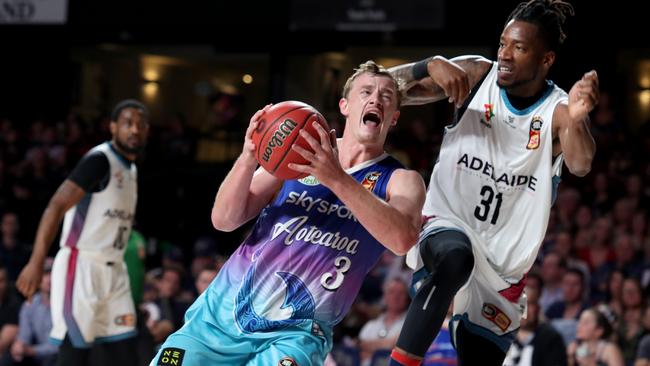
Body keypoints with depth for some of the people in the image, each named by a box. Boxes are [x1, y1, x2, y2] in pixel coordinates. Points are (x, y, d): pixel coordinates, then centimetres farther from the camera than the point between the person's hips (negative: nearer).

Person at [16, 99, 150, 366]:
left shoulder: (131, 169, 15)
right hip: (81, 267, -9)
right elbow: (57, 206, -21)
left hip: (112, 271, 9)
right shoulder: (99, 160, -13)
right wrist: (36, 263, -29)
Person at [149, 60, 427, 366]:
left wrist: (337, 179, -33)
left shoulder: (400, 181, 0)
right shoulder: (298, 152, 6)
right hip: (222, 310, 3)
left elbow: (403, 239, -22)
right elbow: (224, 220, 0)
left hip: (296, 332, -2)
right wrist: (248, 158, -18)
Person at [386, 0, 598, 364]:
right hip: (447, 224, -2)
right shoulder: (476, 75, -5)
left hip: (505, 264, 2)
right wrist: (431, 65, -29)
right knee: (456, 258, -37)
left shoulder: (559, 110, -8)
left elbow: (580, 165, -28)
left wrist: (577, 120, -49)